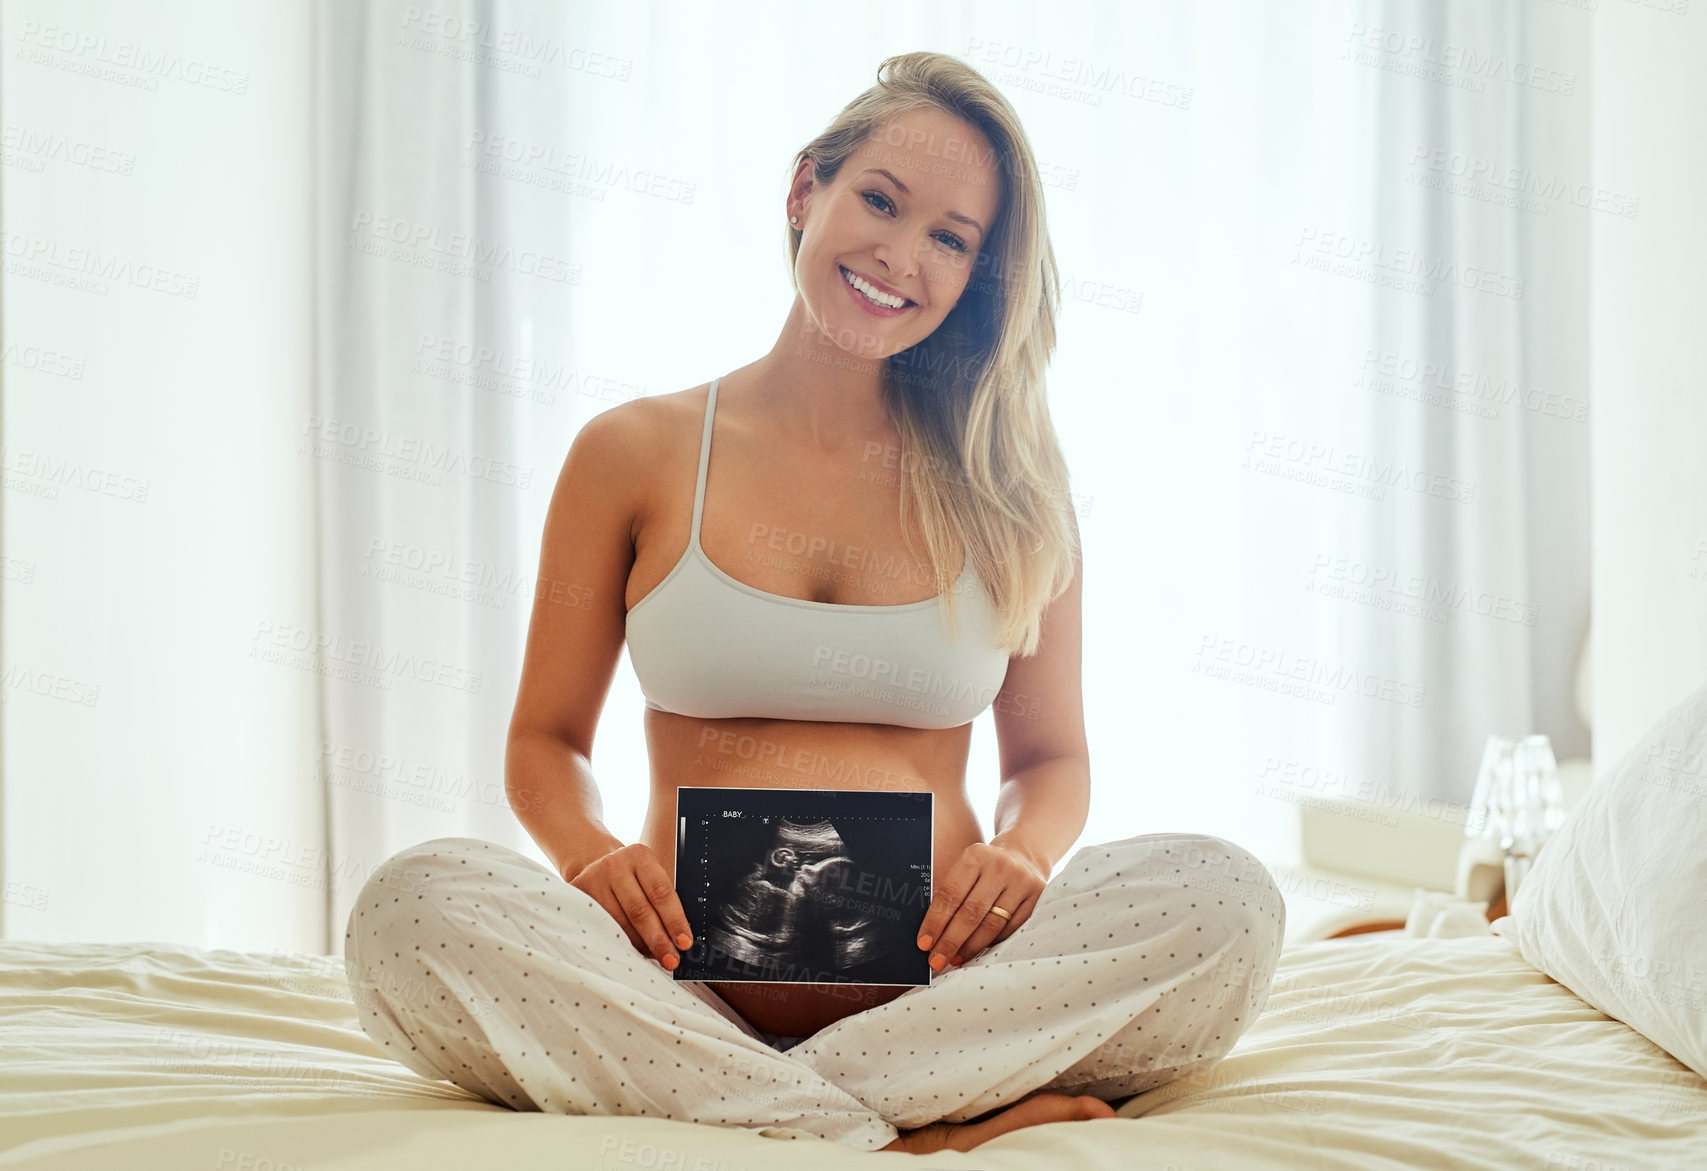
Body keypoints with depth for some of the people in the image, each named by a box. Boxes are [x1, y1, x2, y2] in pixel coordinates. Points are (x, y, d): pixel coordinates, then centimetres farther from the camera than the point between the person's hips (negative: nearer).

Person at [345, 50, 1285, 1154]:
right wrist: (594, 856, -11)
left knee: (1225, 896, -27)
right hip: (690, 985, -1)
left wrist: (1023, 853, -8)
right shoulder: (634, 456, 8)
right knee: (414, 902, -30)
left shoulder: (1007, 486, 11)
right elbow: (546, 741, 12)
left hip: (937, 982, 1)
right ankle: (919, 1129, -30)